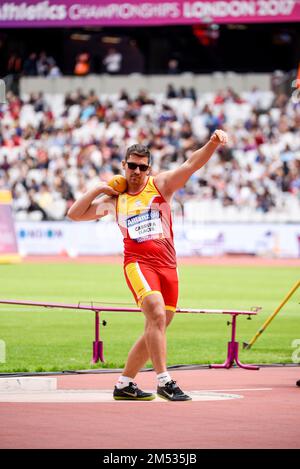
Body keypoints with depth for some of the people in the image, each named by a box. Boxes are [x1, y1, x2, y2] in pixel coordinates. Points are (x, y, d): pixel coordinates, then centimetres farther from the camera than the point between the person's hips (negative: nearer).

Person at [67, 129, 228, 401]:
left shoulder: (161, 185, 8)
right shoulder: (114, 200, 12)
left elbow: (192, 164, -7)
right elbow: (75, 214, 17)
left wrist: (213, 144, -24)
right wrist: (98, 189, 7)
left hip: (167, 266, 3)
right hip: (138, 263, -3)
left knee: (156, 331, 7)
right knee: (157, 314, -25)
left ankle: (124, 384, 20)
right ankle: (164, 381, -26)